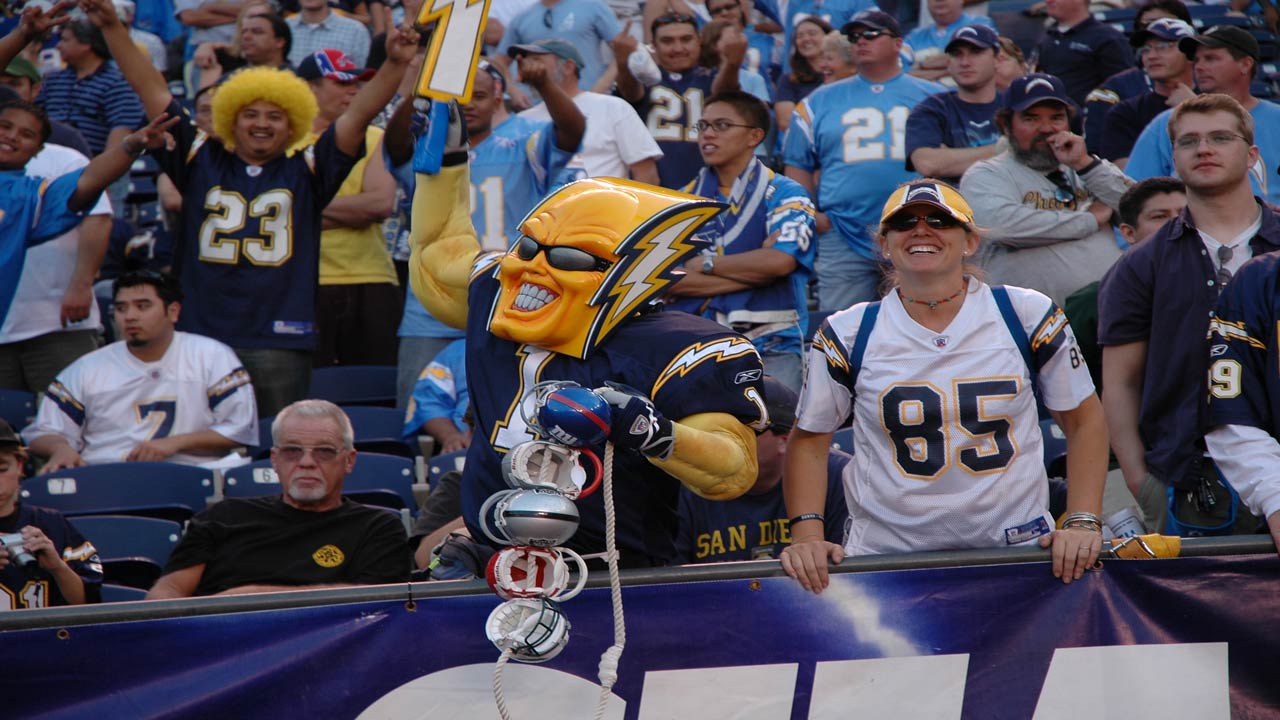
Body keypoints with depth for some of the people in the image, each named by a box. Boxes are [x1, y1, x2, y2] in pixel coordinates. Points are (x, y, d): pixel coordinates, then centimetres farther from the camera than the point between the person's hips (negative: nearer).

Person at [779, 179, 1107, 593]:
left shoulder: (1027, 316, 0)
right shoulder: (848, 335, 1)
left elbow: (1084, 421, 7)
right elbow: (809, 441, 8)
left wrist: (1082, 523, -4)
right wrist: (807, 536, -7)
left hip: (1017, 547, 0)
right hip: (884, 555, 1)